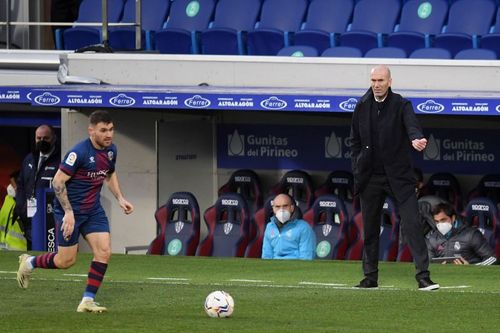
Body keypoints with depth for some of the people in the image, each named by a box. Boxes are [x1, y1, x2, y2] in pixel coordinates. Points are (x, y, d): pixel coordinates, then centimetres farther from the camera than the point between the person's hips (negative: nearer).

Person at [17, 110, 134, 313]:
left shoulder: (111, 150, 1)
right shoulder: (79, 152, -23)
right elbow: (58, 181, -22)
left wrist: (120, 199, 10)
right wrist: (69, 212, -25)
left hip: (93, 210, 7)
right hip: (69, 210, -7)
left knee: (104, 252, -8)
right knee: (66, 261, 0)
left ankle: (88, 301, 0)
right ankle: (28, 263, 28)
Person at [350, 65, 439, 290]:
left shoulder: (401, 105, -6)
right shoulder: (362, 107, 4)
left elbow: (412, 125, -26)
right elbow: (355, 140, 13)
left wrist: (417, 139, -48)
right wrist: (358, 169, 4)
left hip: (398, 176, -3)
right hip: (370, 177, 3)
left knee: (412, 224, -11)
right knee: (369, 228, 9)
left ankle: (423, 277, -14)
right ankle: (370, 277, 19)